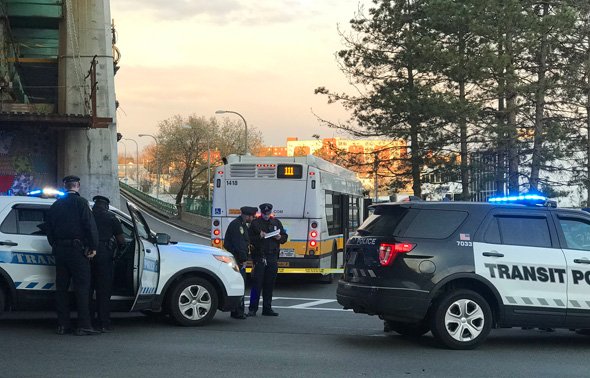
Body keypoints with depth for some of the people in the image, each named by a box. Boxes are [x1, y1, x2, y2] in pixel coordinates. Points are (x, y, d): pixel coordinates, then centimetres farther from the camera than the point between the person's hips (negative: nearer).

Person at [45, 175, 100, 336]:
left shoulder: (55, 205, 12)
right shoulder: (80, 202, -7)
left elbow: (49, 229, 15)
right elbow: (90, 225, -14)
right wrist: (93, 247, -9)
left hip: (59, 250, 6)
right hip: (77, 249, -6)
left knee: (61, 287, 10)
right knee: (82, 287, -5)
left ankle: (62, 325, 10)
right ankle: (84, 326, -9)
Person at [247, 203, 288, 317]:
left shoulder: (276, 222, 15)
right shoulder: (255, 223, 3)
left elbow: (285, 237, 19)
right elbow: (250, 239, 0)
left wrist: (280, 238, -3)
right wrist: (259, 237, -18)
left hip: (273, 257, 4)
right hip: (259, 257, -4)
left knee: (269, 285, 7)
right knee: (257, 283, -6)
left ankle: (267, 308, 14)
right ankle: (252, 309, -3)